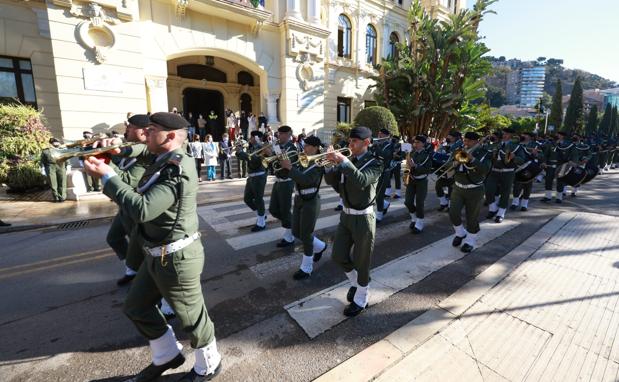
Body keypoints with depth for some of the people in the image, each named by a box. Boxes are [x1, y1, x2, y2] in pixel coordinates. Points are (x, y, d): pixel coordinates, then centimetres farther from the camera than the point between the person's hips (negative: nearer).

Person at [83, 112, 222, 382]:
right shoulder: (165, 162, 7)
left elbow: (142, 209, -32)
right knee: (136, 306, 24)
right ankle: (168, 355, 44)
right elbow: (146, 201, 14)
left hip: (176, 257, -10)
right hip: (157, 254, 10)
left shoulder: (178, 168, -24)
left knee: (191, 315, 10)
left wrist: (107, 176, -23)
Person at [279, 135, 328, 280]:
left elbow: (306, 180, -27)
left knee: (306, 235, 1)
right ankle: (320, 247, 40)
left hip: (310, 201, -8)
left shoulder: (319, 163, -13)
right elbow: (294, 174, 9)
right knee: (296, 232, 15)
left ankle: (306, 268, 18)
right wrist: (284, 163, -5)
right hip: (299, 199, 8)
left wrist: (289, 167, -25)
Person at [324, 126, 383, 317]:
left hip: (363, 217, -6)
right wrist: (332, 163, -13)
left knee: (361, 261, 8)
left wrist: (343, 161, -34)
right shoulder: (347, 159, 5)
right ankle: (355, 282, 41)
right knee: (338, 256, 12)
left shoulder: (375, 163, -12)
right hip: (346, 214, 6)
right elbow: (331, 181, 1)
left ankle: (361, 299, 30)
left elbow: (361, 180, -31)